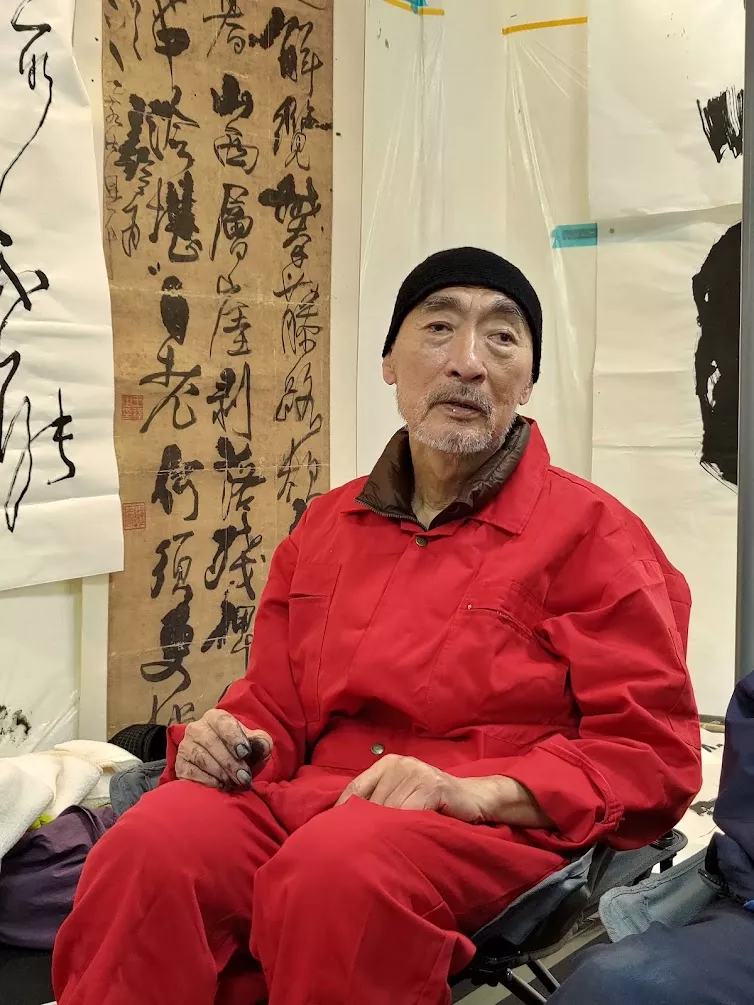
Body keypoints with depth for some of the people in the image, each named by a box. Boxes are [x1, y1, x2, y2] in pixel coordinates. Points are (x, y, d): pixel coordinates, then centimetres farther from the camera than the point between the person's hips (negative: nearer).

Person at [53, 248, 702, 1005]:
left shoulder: (592, 534, 1)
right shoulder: (325, 526, 17)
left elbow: (655, 753, -4)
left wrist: (477, 791, -18)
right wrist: (231, 742, -2)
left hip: (498, 829, -3)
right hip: (311, 800, 4)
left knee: (341, 867, -37)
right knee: (150, 850, -28)